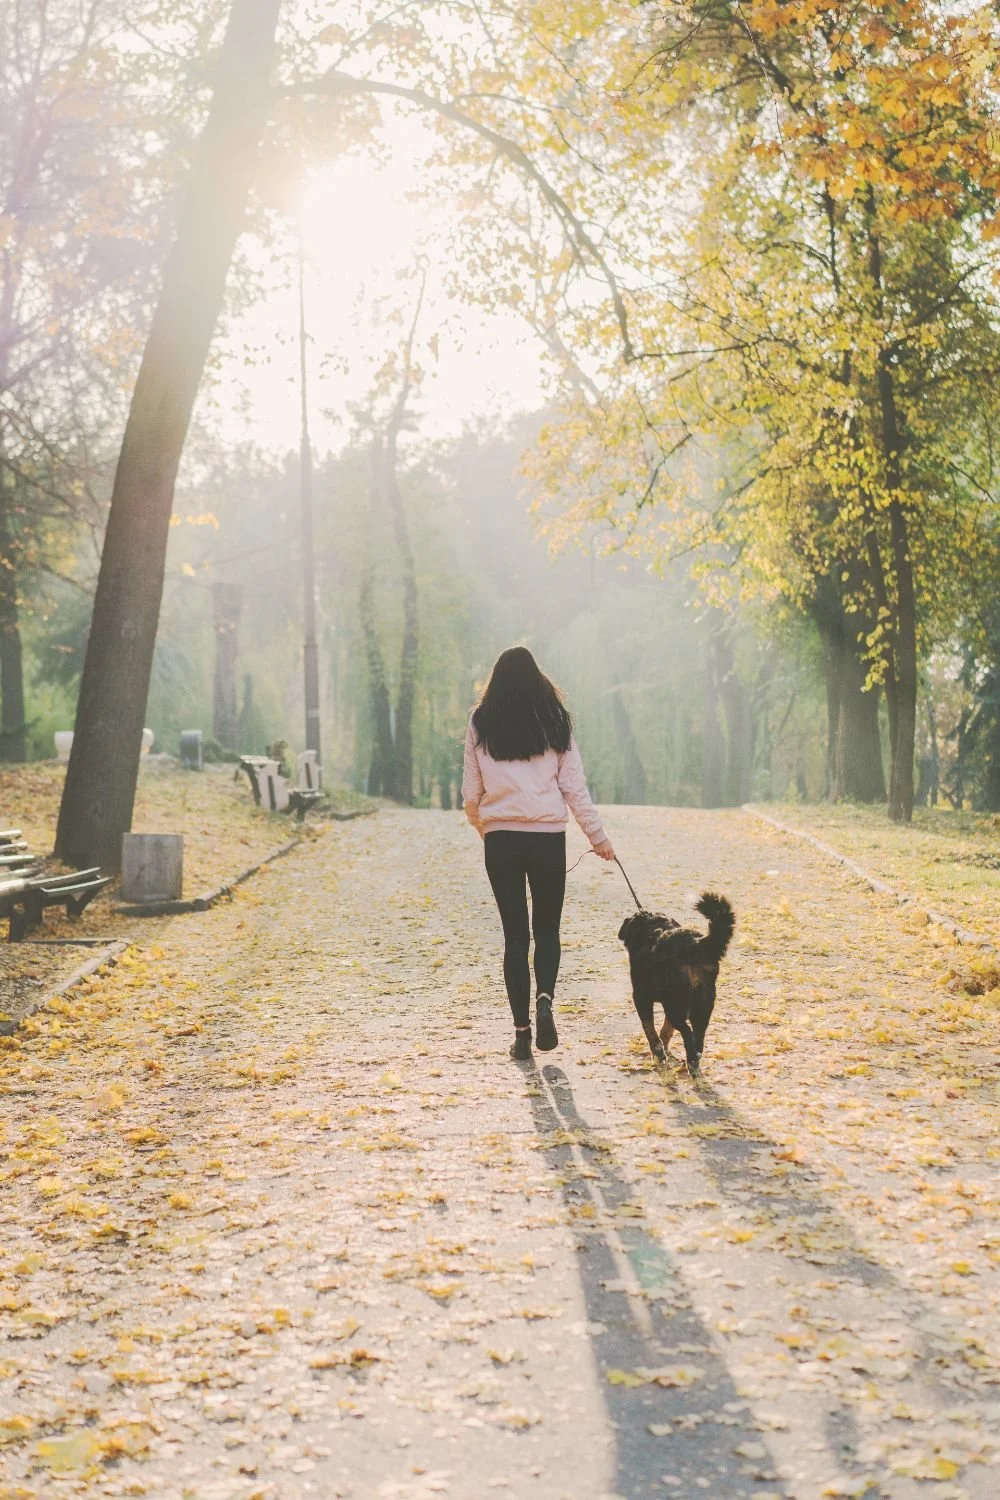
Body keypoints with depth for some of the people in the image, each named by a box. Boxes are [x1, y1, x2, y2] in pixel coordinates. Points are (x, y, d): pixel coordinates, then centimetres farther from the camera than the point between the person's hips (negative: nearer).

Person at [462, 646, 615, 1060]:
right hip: (548, 838, 0)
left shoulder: (481, 725, 3)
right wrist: (597, 835, 6)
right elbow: (574, 786, 0)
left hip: (501, 839, 0)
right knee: (547, 928, 13)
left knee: (514, 933, 8)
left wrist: (481, 827, 24)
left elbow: (470, 793, 6)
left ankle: (521, 1029, 4)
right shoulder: (555, 722, 2)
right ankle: (544, 999, -14)